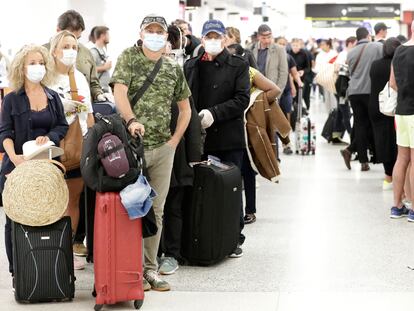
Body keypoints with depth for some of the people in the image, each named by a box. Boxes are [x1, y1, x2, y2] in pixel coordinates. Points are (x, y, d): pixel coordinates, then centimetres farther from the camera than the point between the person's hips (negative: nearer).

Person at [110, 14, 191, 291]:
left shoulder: (174, 68, 12)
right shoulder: (129, 58, 1)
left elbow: (185, 108, 19)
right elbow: (120, 92, -14)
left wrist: (175, 140, 8)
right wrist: (131, 120, -31)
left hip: (163, 148, 4)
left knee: (156, 209, 7)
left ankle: (150, 268, 15)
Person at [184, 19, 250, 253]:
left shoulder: (238, 65, 4)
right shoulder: (191, 66, 14)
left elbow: (242, 99, -5)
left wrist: (214, 113, -15)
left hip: (229, 139, -2)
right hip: (199, 138, 2)